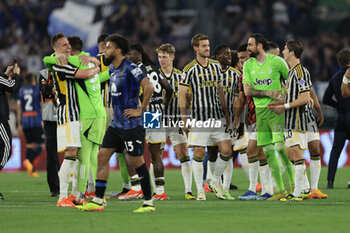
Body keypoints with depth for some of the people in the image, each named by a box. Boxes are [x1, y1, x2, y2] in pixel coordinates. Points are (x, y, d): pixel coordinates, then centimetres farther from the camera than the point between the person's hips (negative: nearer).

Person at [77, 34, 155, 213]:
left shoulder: (130, 69, -16)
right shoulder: (112, 69, 12)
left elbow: (149, 87, -25)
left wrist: (140, 110, -21)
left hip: (131, 124, -9)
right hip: (116, 123, 9)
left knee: (136, 161, -3)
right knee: (102, 156, 5)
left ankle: (149, 203, 5)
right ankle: (97, 201, 10)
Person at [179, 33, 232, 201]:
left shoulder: (216, 66, 10)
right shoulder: (190, 69, -6)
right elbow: (182, 94, -4)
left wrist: (226, 114, 16)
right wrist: (184, 119, -8)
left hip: (218, 116, 5)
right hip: (199, 117, -5)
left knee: (227, 151, -1)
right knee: (199, 153, -4)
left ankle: (215, 181, 20)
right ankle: (200, 190, 4)